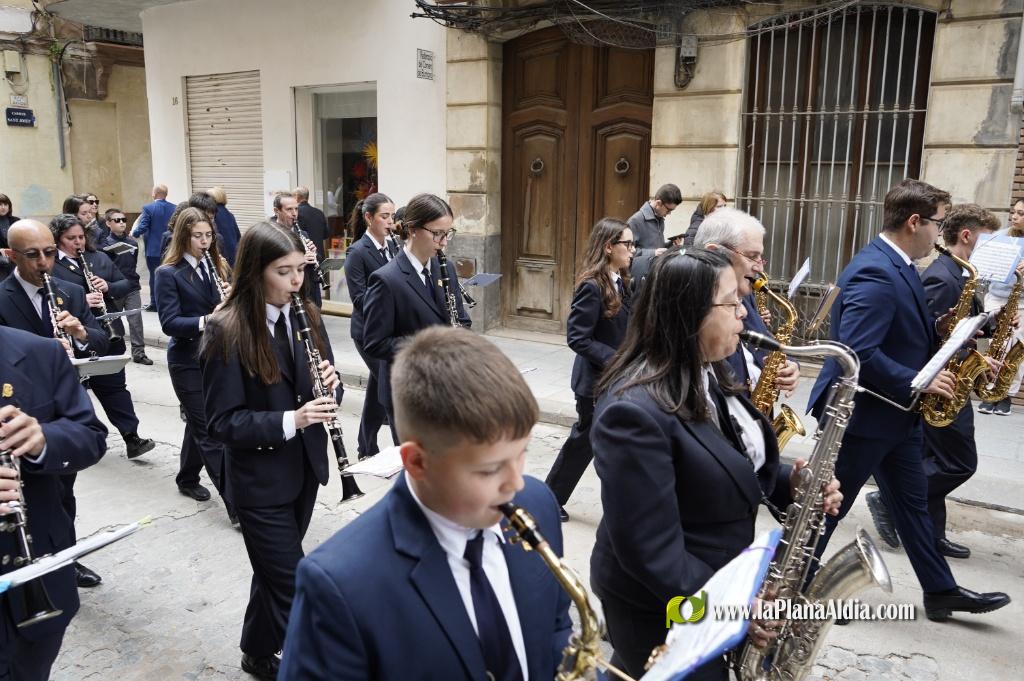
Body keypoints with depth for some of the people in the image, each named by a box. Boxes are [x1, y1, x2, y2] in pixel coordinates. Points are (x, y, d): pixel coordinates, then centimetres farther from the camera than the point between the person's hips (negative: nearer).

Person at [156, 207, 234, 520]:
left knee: (199, 423, 19)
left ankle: (188, 479, 40)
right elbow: (169, 323, -16)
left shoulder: (216, 266, 8)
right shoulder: (168, 273, -9)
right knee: (211, 431, -6)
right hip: (188, 361, -6)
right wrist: (205, 320, -31)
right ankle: (237, 505, -5)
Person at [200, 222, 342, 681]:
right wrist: (290, 420, -30)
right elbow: (222, 423, -18)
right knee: (292, 585, 2)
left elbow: (321, 385, 8)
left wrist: (329, 387, -16)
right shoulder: (226, 332, -18)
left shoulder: (306, 316, 0)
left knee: (275, 572, 23)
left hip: (305, 467, 6)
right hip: (260, 480, -6)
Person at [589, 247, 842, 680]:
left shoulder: (708, 375, -1)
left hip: (719, 579, 8)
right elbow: (650, 553, -27)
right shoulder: (634, 412, -30)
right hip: (661, 607, -8)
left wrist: (787, 481, -6)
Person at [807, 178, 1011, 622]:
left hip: (893, 413, 10)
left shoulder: (895, 266, 9)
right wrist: (919, 383, -23)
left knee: (912, 502, 18)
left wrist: (937, 328, 1)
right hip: (860, 414, -10)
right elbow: (857, 352, -32)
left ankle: (941, 591, 32)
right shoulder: (874, 272, -25)